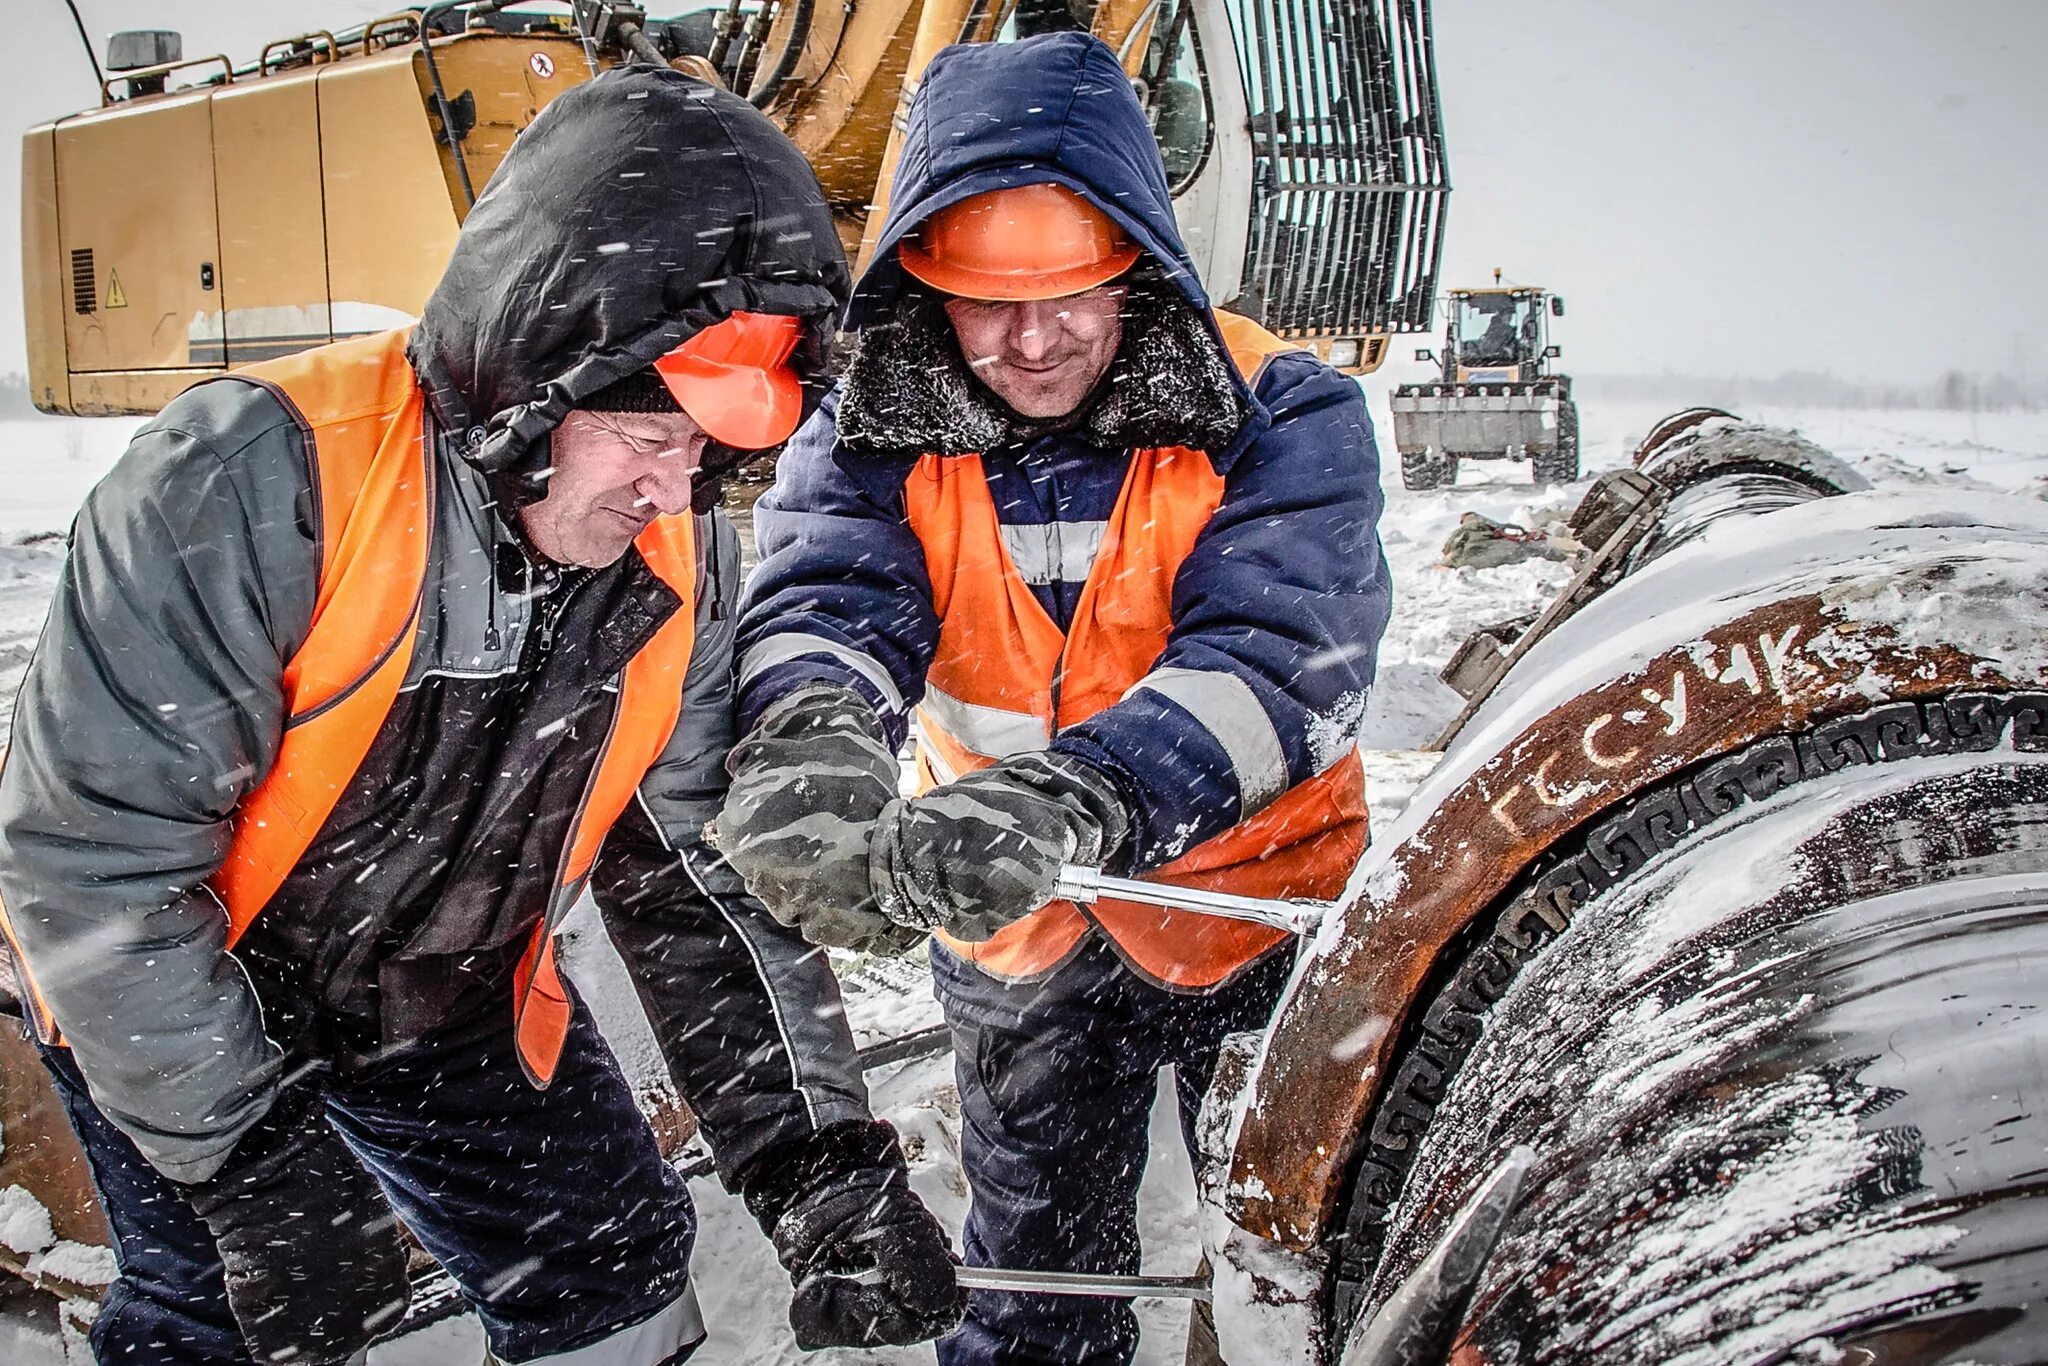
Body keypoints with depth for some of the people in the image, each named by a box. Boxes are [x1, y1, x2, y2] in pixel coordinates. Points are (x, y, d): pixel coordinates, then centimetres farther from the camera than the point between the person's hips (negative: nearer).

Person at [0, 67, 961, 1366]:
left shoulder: (683, 562, -15)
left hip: (461, 1002, 4)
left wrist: (822, 1161, -18)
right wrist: (257, 1156, -25)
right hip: (174, 1012, -4)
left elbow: (705, 874, -11)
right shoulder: (254, 479, -32)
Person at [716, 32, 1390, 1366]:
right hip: (1015, 936, 2)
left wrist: (1074, 796, -52)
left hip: (1252, 902, -1)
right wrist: (805, 748, -54)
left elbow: (1279, 654, -34)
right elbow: (823, 602, -29)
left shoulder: (1281, 416, -20)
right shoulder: (876, 437, -12)